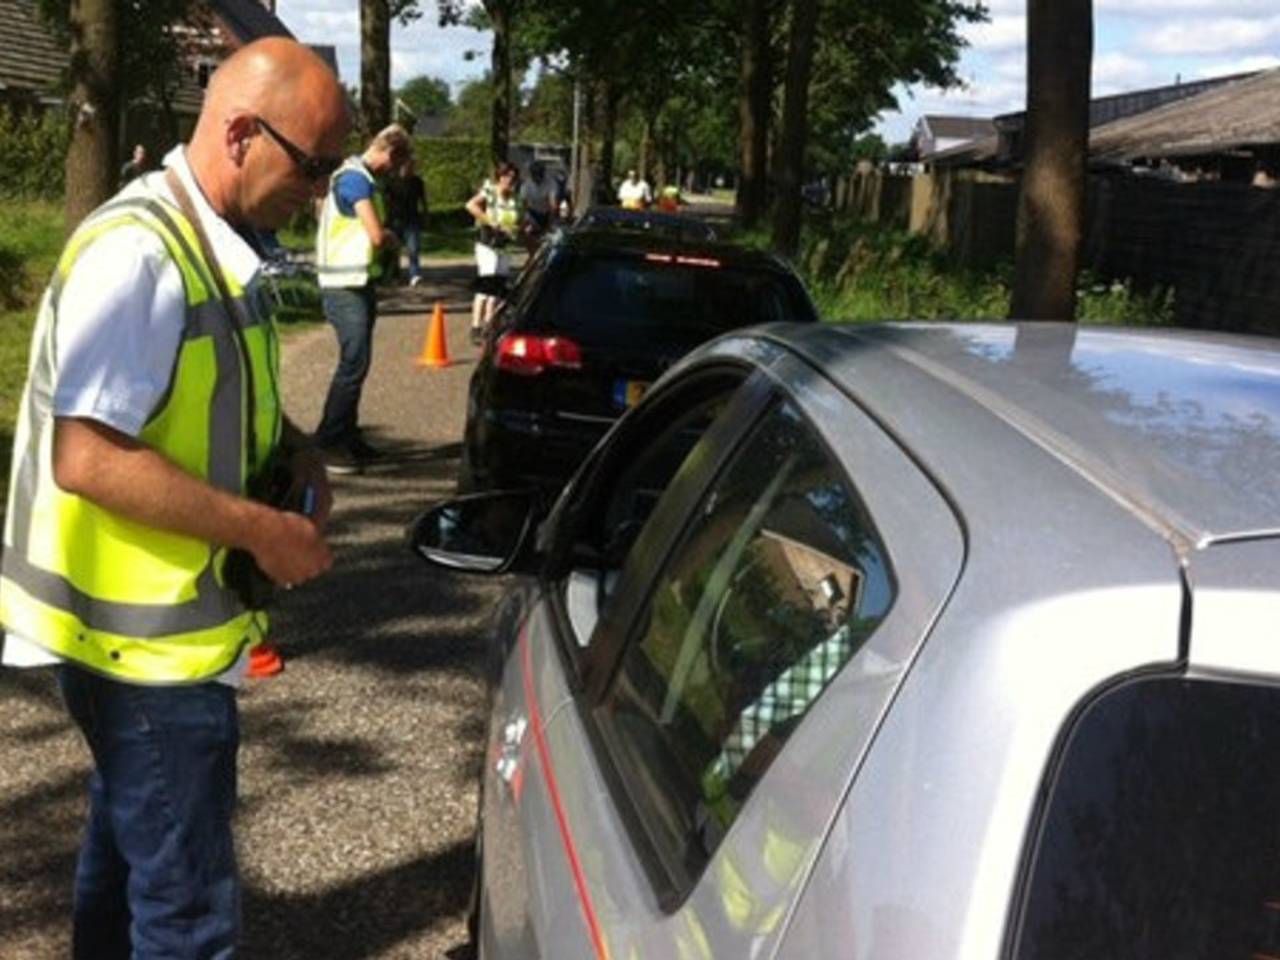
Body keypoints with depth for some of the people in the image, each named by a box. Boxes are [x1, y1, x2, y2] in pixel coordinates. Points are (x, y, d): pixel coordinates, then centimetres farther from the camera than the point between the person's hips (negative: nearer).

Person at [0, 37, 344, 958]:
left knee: (132, 845, 26)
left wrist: (294, 451, 3)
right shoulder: (137, 253, -23)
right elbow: (87, 459, -28)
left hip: (157, 621, 10)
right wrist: (263, 530, -22)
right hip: (148, 636, -10)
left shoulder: (212, 242, 6)